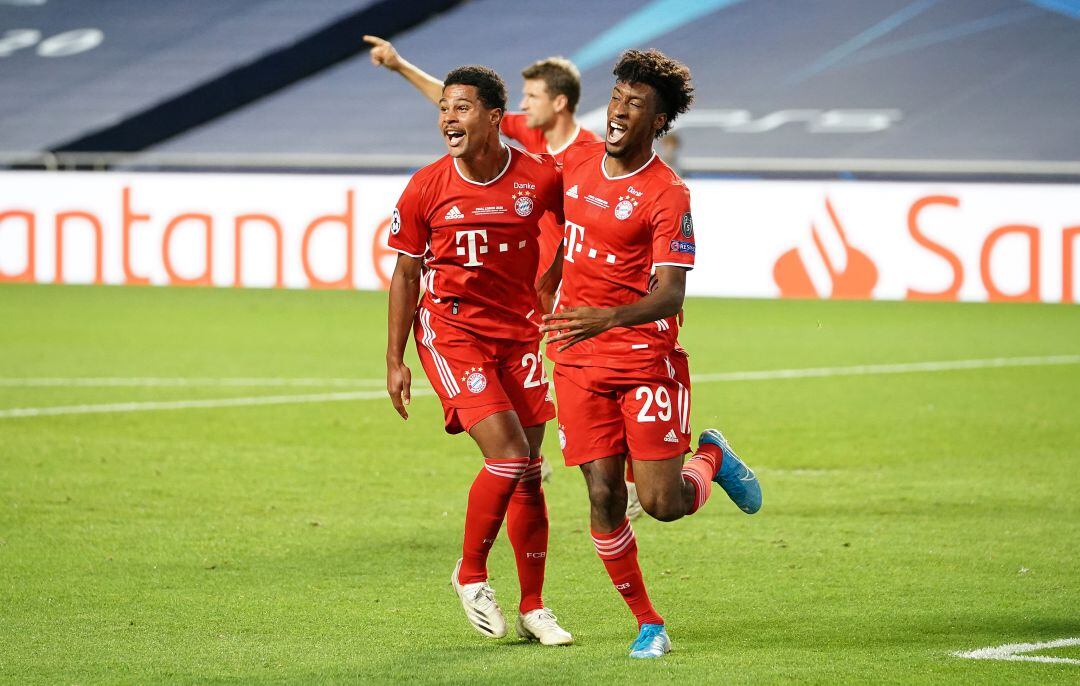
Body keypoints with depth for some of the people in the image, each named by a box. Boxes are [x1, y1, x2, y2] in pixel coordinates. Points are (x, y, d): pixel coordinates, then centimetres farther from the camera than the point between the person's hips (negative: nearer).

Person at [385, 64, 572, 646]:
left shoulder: (541, 178, -6)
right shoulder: (426, 189, -7)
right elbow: (405, 273, 2)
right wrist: (394, 361, 1)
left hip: (518, 332, 3)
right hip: (450, 331, -3)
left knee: (527, 474, 4)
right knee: (508, 455, -16)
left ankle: (532, 608, 15)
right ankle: (470, 575, 4)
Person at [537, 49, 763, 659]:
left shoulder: (669, 195, -12)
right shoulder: (578, 162, 5)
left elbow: (670, 293, -21)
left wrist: (608, 317, -35)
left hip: (647, 356, -4)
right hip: (579, 361, 4)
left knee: (663, 503, -7)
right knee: (604, 497, -3)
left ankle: (712, 459, 27)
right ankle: (647, 622, 11)